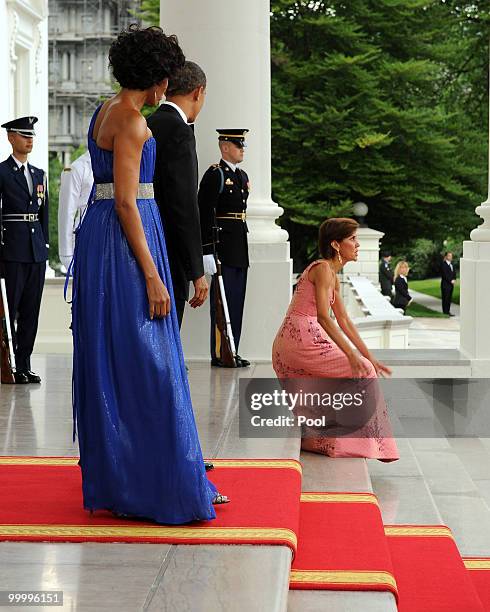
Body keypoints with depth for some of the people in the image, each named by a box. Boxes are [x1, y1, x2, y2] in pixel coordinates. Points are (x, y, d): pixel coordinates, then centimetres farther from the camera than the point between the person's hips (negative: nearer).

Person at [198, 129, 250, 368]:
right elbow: (205, 213, -14)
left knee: (237, 301, 10)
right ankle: (219, 354, -1)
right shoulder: (215, 174, -8)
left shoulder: (243, 176, 18)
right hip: (223, 247, -9)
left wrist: (243, 246, 19)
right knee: (223, 300, -5)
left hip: (240, 248, 9)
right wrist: (209, 248, -19)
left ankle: (232, 351, 16)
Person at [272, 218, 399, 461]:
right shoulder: (323, 268, -12)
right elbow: (323, 316, -21)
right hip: (302, 339, -10)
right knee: (362, 372, -7)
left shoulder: (333, 276, 18)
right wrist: (352, 356, -25)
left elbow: (344, 321, 21)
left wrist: (370, 357, 18)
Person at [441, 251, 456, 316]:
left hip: (451, 284, 8)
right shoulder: (443, 264, -10)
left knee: (449, 298, 9)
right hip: (445, 284, -8)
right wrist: (450, 280, -15)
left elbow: (454, 273, 16)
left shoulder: (451, 264, 16)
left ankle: (448, 311, 15)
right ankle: (445, 312, -2)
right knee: (445, 298, -5)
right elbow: (445, 274, -16)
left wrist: (454, 279, -1)